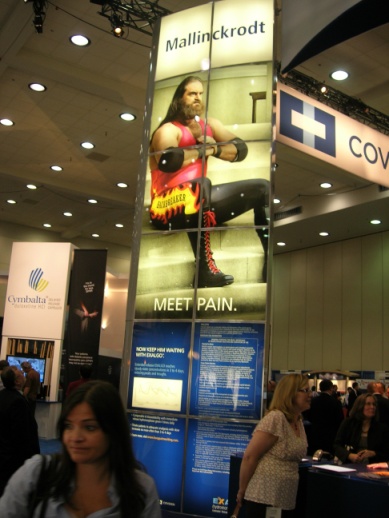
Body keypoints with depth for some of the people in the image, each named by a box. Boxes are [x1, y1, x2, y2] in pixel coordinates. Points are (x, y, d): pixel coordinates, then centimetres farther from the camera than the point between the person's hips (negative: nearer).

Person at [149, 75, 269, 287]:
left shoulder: (209, 124, 13)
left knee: (261, 188, 6)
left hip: (200, 204, 8)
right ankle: (205, 269, -41)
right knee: (201, 185, -40)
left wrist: (212, 146, -14)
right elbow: (167, 161, -30)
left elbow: (240, 150, 4)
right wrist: (202, 150, -15)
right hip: (169, 208, -8)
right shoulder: (168, 130, -8)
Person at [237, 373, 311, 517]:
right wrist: (242, 491, -12)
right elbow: (249, 457, -18)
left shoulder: (299, 421, 8)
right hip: (263, 497, -8)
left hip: (287, 499, 8)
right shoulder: (275, 418, -18)